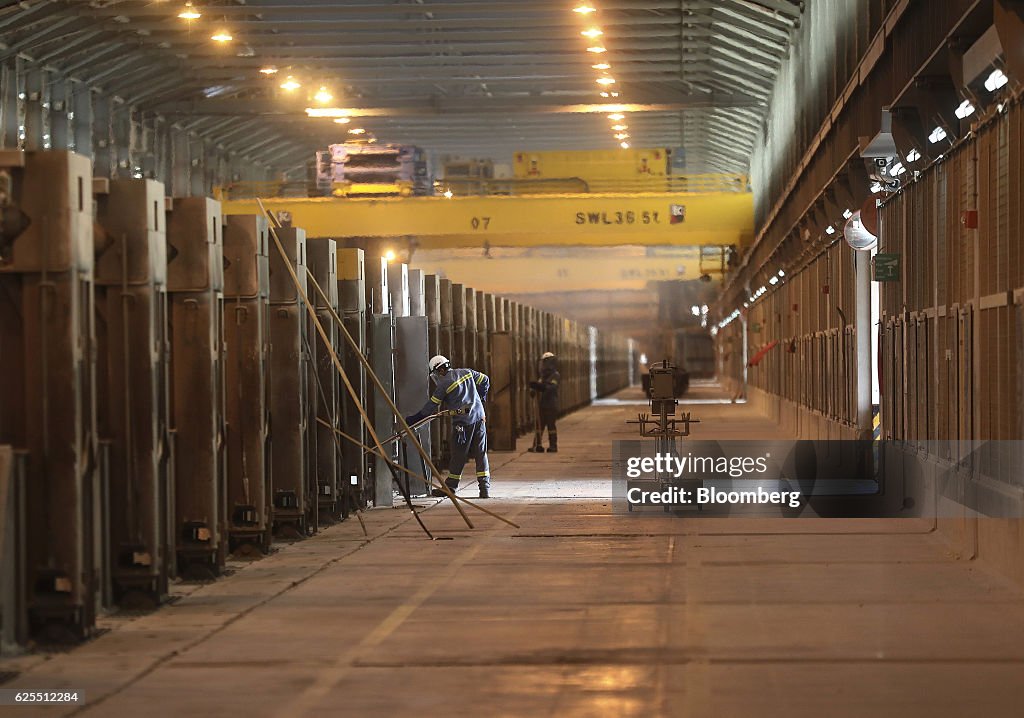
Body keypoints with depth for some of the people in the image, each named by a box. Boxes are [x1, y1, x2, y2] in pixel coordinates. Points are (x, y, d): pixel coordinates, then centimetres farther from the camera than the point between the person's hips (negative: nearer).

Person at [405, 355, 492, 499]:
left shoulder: (444, 384, -7)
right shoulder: (467, 372, 9)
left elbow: (431, 407, -5)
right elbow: (485, 380, 20)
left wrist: (412, 420, 3)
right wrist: (480, 398, 33)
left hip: (463, 422, -5)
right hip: (479, 417, 5)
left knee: (458, 455, 4)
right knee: (481, 454, 6)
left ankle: (450, 486, 13)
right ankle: (485, 488, 3)